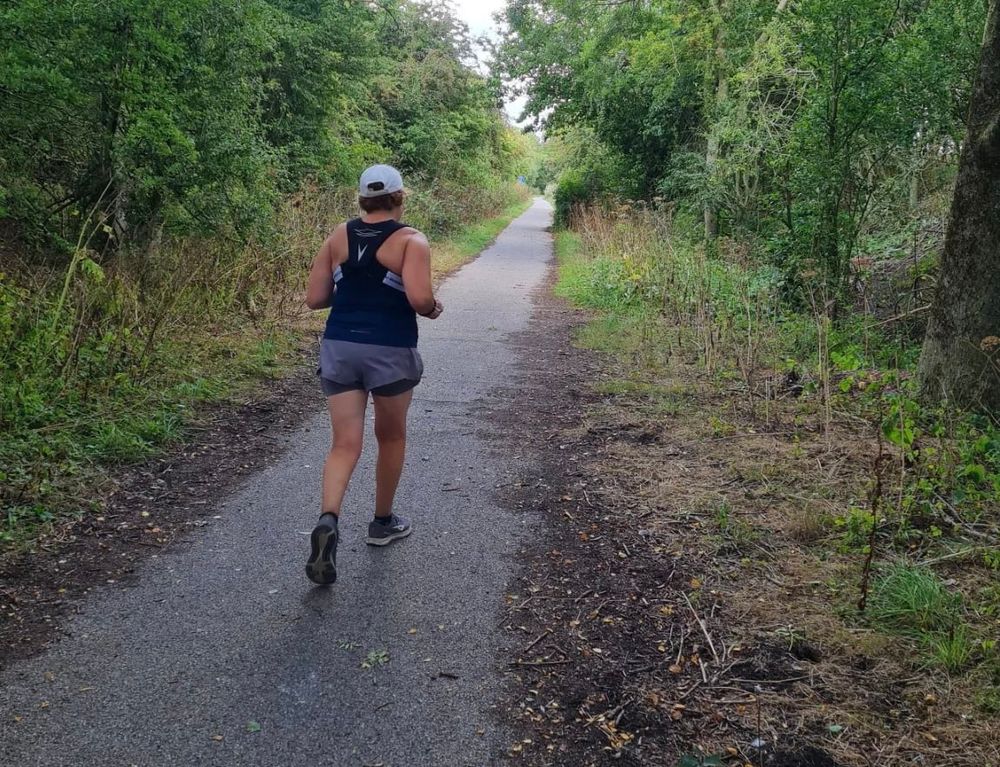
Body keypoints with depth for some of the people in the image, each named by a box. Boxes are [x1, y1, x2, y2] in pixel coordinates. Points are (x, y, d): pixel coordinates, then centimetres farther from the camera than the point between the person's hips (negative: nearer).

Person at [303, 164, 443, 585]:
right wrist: (434, 308, 2)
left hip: (339, 347, 3)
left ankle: (328, 520, -20)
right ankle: (383, 522, 32)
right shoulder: (411, 241, -7)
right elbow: (419, 299, -21)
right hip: (389, 351, -3)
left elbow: (315, 298, 5)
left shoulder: (338, 237, 5)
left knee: (345, 445, 4)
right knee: (391, 437, 19)